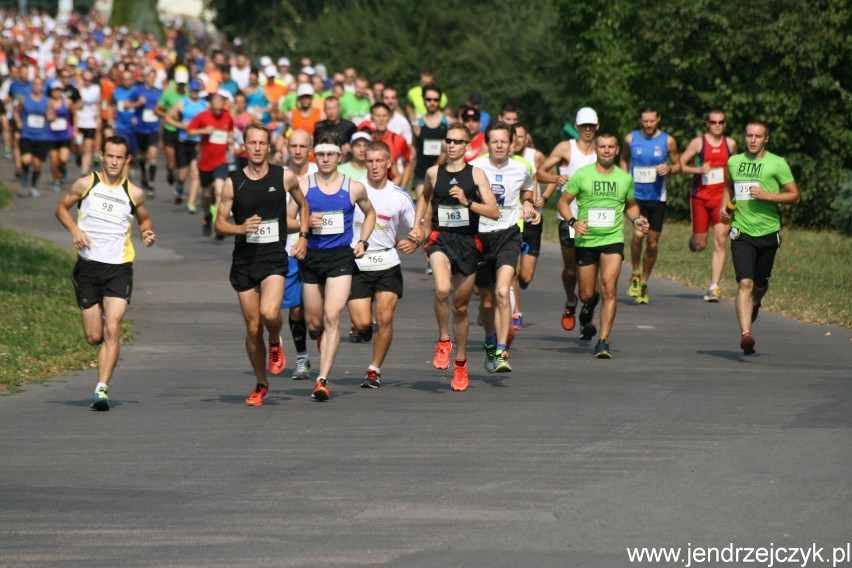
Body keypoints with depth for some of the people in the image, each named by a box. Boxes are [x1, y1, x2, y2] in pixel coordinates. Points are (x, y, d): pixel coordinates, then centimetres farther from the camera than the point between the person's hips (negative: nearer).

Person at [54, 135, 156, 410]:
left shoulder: (134, 193, 4)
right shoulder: (85, 184, 2)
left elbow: (144, 218, 21)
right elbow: (61, 208, 13)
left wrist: (147, 232, -1)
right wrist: (74, 230, -5)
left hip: (119, 268, -1)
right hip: (87, 266, 1)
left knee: (112, 328, -17)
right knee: (94, 336, 1)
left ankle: (102, 389, -17)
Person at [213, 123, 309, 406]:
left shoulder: (284, 177, 0)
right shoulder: (233, 183, 0)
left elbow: (303, 205, 19)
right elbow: (219, 223, 3)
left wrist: (302, 237, 8)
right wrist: (240, 228, -17)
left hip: (274, 258, -1)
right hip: (244, 260, 1)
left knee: (270, 313, -26)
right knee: (253, 327, 5)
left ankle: (275, 344, 10)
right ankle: (261, 385, 22)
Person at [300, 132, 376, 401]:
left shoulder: (354, 188, 2)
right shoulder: (303, 186, 1)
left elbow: (370, 213, 21)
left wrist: (363, 241, 7)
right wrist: (306, 223, -15)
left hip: (341, 257, -2)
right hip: (312, 257, 2)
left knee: (332, 317, -16)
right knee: (314, 323, 9)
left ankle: (322, 380, -19)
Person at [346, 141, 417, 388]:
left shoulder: (399, 197, 2)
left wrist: (412, 243, -10)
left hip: (388, 264, 1)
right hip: (357, 264, -1)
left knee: (385, 318, -10)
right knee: (362, 323, -9)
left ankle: (375, 370, 6)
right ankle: (364, 331, 30)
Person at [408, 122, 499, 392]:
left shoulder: (476, 174, -1)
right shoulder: (434, 173, 4)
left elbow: (494, 212, -7)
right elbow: (424, 197, 27)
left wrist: (467, 202, -19)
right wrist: (417, 225, 16)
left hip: (468, 241, 0)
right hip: (440, 238, 0)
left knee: (460, 306, 11)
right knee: (442, 290, -29)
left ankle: (460, 362, 28)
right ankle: (443, 340, -5)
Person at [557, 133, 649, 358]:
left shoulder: (625, 178, 7)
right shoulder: (581, 175, 0)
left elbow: (631, 205, 23)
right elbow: (563, 202, 4)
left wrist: (636, 219, 2)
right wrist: (573, 221, -13)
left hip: (613, 240, 0)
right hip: (586, 240, 0)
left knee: (609, 289, -16)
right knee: (587, 294, 5)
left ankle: (603, 342, -14)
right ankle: (589, 307, 44)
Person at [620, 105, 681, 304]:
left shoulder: (668, 141, 0)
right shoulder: (631, 139, 1)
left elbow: (678, 165, 9)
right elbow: (624, 160, 17)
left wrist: (669, 169, -13)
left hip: (657, 197, 1)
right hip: (636, 195, -1)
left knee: (653, 242, 4)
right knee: (638, 234, -22)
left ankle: (644, 283, 22)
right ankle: (635, 275, 0)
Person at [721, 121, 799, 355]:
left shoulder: (777, 164, -2)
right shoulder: (734, 162, 9)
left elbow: (794, 196, -2)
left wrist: (766, 195, -15)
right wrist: (725, 205, 10)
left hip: (768, 232, 0)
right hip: (742, 232, 0)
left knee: (760, 284, 13)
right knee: (745, 283, -16)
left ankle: (754, 304, 50)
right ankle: (745, 334, -25)